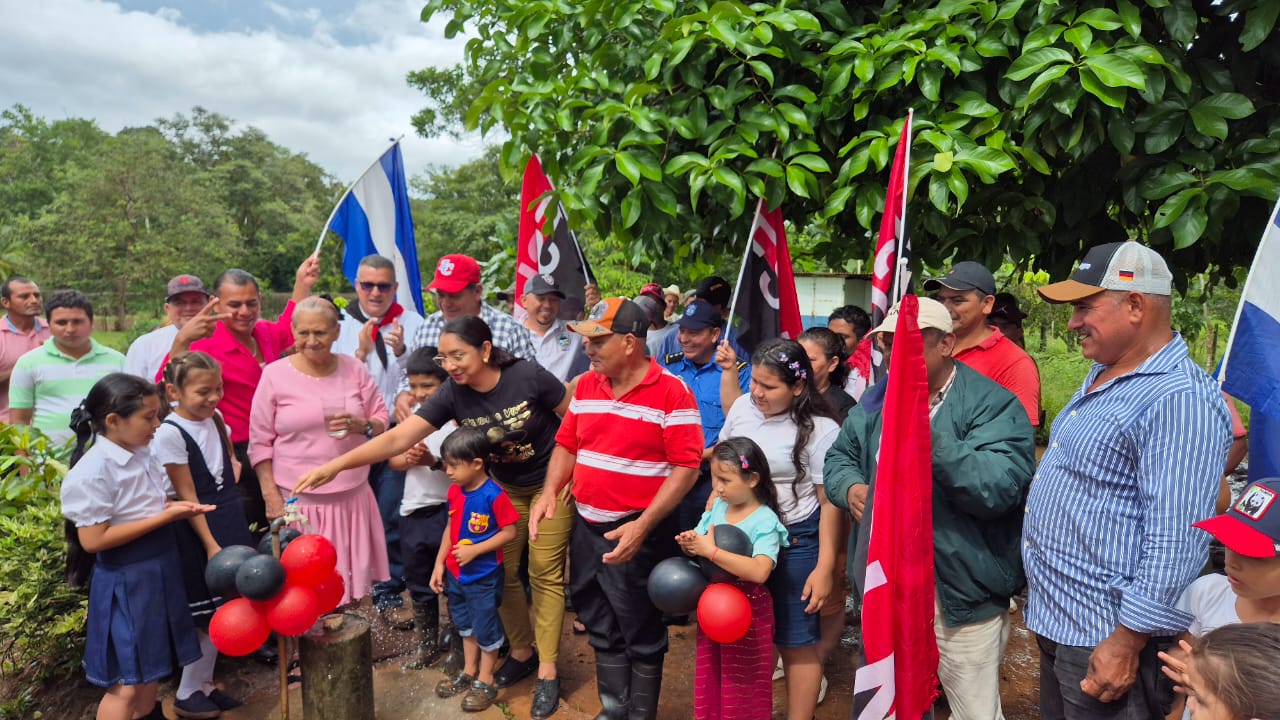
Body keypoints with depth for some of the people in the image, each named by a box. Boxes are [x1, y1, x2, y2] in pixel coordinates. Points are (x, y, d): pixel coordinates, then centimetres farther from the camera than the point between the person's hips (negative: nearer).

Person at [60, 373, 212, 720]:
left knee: (149, 669, 23)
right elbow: (93, 540, -23)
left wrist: (174, 507, -4)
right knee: (126, 684, 3)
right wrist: (165, 517, -22)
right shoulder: (93, 472, -22)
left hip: (158, 568, 8)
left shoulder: (142, 453, 3)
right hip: (125, 581, -8)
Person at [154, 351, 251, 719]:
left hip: (230, 520, 7)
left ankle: (203, 685, 28)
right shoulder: (170, 433, -18)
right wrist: (211, 545, -14)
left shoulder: (215, 418, 3)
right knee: (207, 613, 3)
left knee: (221, 609, 13)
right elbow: (187, 495, -16)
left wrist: (233, 517, 10)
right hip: (198, 526, -7)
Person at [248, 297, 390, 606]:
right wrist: (271, 495, -6)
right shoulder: (274, 375, -4)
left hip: (352, 496, 3)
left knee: (352, 576, 10)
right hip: (298, 499, -2)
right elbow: (260, 442, -1)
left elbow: (382, 421, 8)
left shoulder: (354, 369, 3)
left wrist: (360, 425, -14)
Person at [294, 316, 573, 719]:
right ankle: (522, 652, 28)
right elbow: (398, 438, -23)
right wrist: (336, 464, -33)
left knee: (545, 574, 0)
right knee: (502, 573, 6)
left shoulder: (528, 377, -27)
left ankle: (547, 671, 14)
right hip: (505, 486, 4)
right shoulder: (453, 395, -17)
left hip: (550, 482, -4)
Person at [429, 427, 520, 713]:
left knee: (486, 627, 9)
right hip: (456, 574, 7)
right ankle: (469, 672, 41)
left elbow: (509, 532, -19)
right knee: (466, 624, 23)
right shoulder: (455, 491, -1)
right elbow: (451, 528, 8)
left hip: (484, 577, -7)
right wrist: (439, 563, 6)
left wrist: (474, 550, -22)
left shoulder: (494, 495, -23)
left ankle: (486, 681, 26)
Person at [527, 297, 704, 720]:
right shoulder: (586, 385, 4)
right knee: (601, 629, 20)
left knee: (641, 634, 12)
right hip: (585, 526, 6)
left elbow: (687, 467, -17)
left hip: (636, 533, -6)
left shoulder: (671, 392, -15)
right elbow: (567, 444, 12)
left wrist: (643, 526, -24)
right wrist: (550, 492, -5)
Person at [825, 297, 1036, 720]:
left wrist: (927, 433, -33)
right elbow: (838, 458, 13)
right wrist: (851, 487, -9)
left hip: (960, 595, -5)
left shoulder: (991, 404, -14)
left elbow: (999, 489, -27)